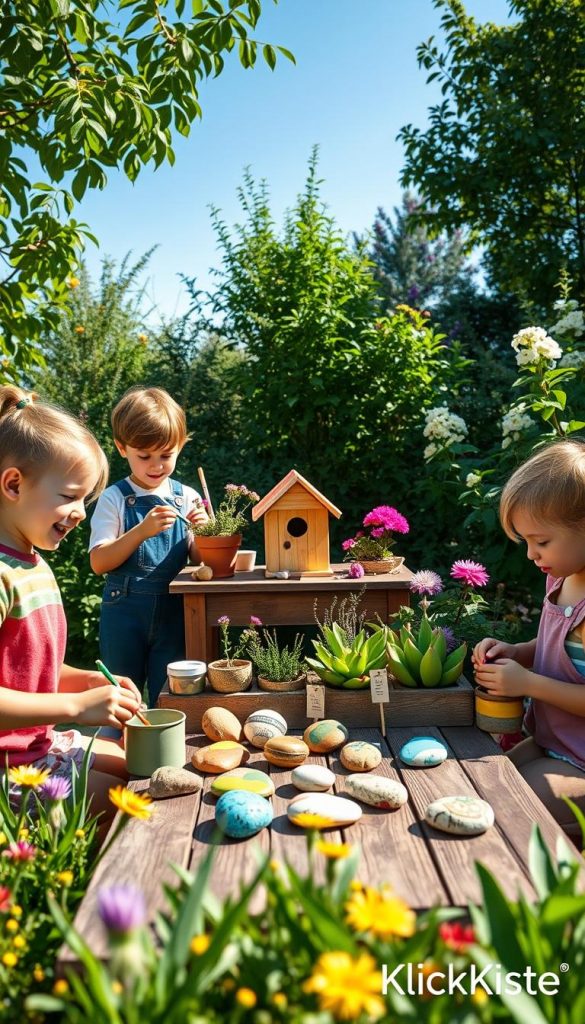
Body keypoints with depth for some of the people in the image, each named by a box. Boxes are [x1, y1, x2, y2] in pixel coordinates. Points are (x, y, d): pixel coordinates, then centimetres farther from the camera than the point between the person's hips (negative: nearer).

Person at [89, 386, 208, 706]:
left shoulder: (188, 498, 3)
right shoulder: (114, 499, -4)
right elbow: (98, 562, -11)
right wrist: (142, 531, -24)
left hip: (174, 612, 2)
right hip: (125, 611, -1)